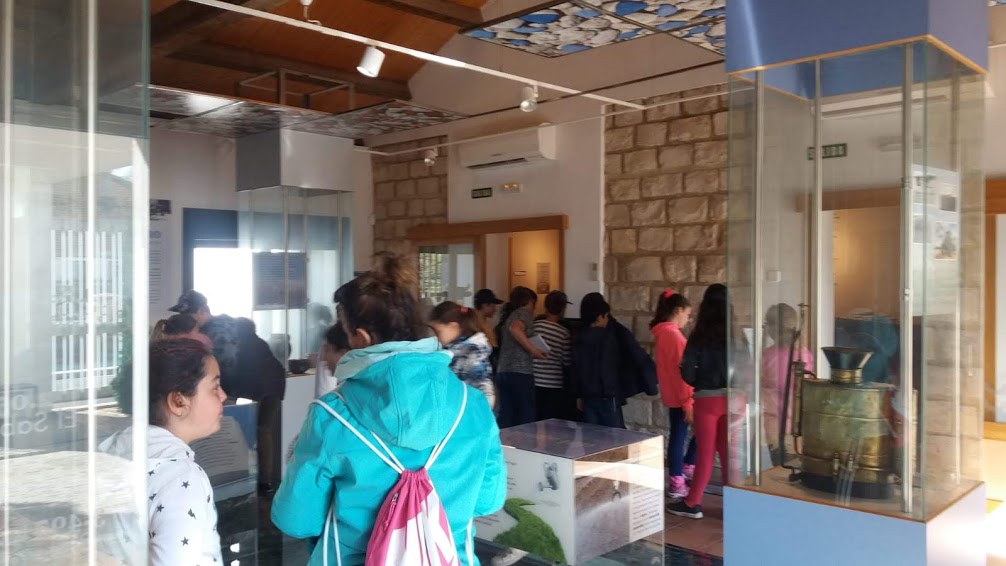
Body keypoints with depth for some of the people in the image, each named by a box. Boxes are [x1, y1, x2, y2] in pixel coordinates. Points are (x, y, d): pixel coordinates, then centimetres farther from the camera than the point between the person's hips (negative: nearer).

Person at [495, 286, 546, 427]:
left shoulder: (507, 316, 23)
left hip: (502, 371, 7)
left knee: (506, 418, 5)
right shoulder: (524, 311, 1)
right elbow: (515, 328, -21)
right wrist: (533, 350, -17)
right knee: (526, 417, -3)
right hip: (520, 372, -7)